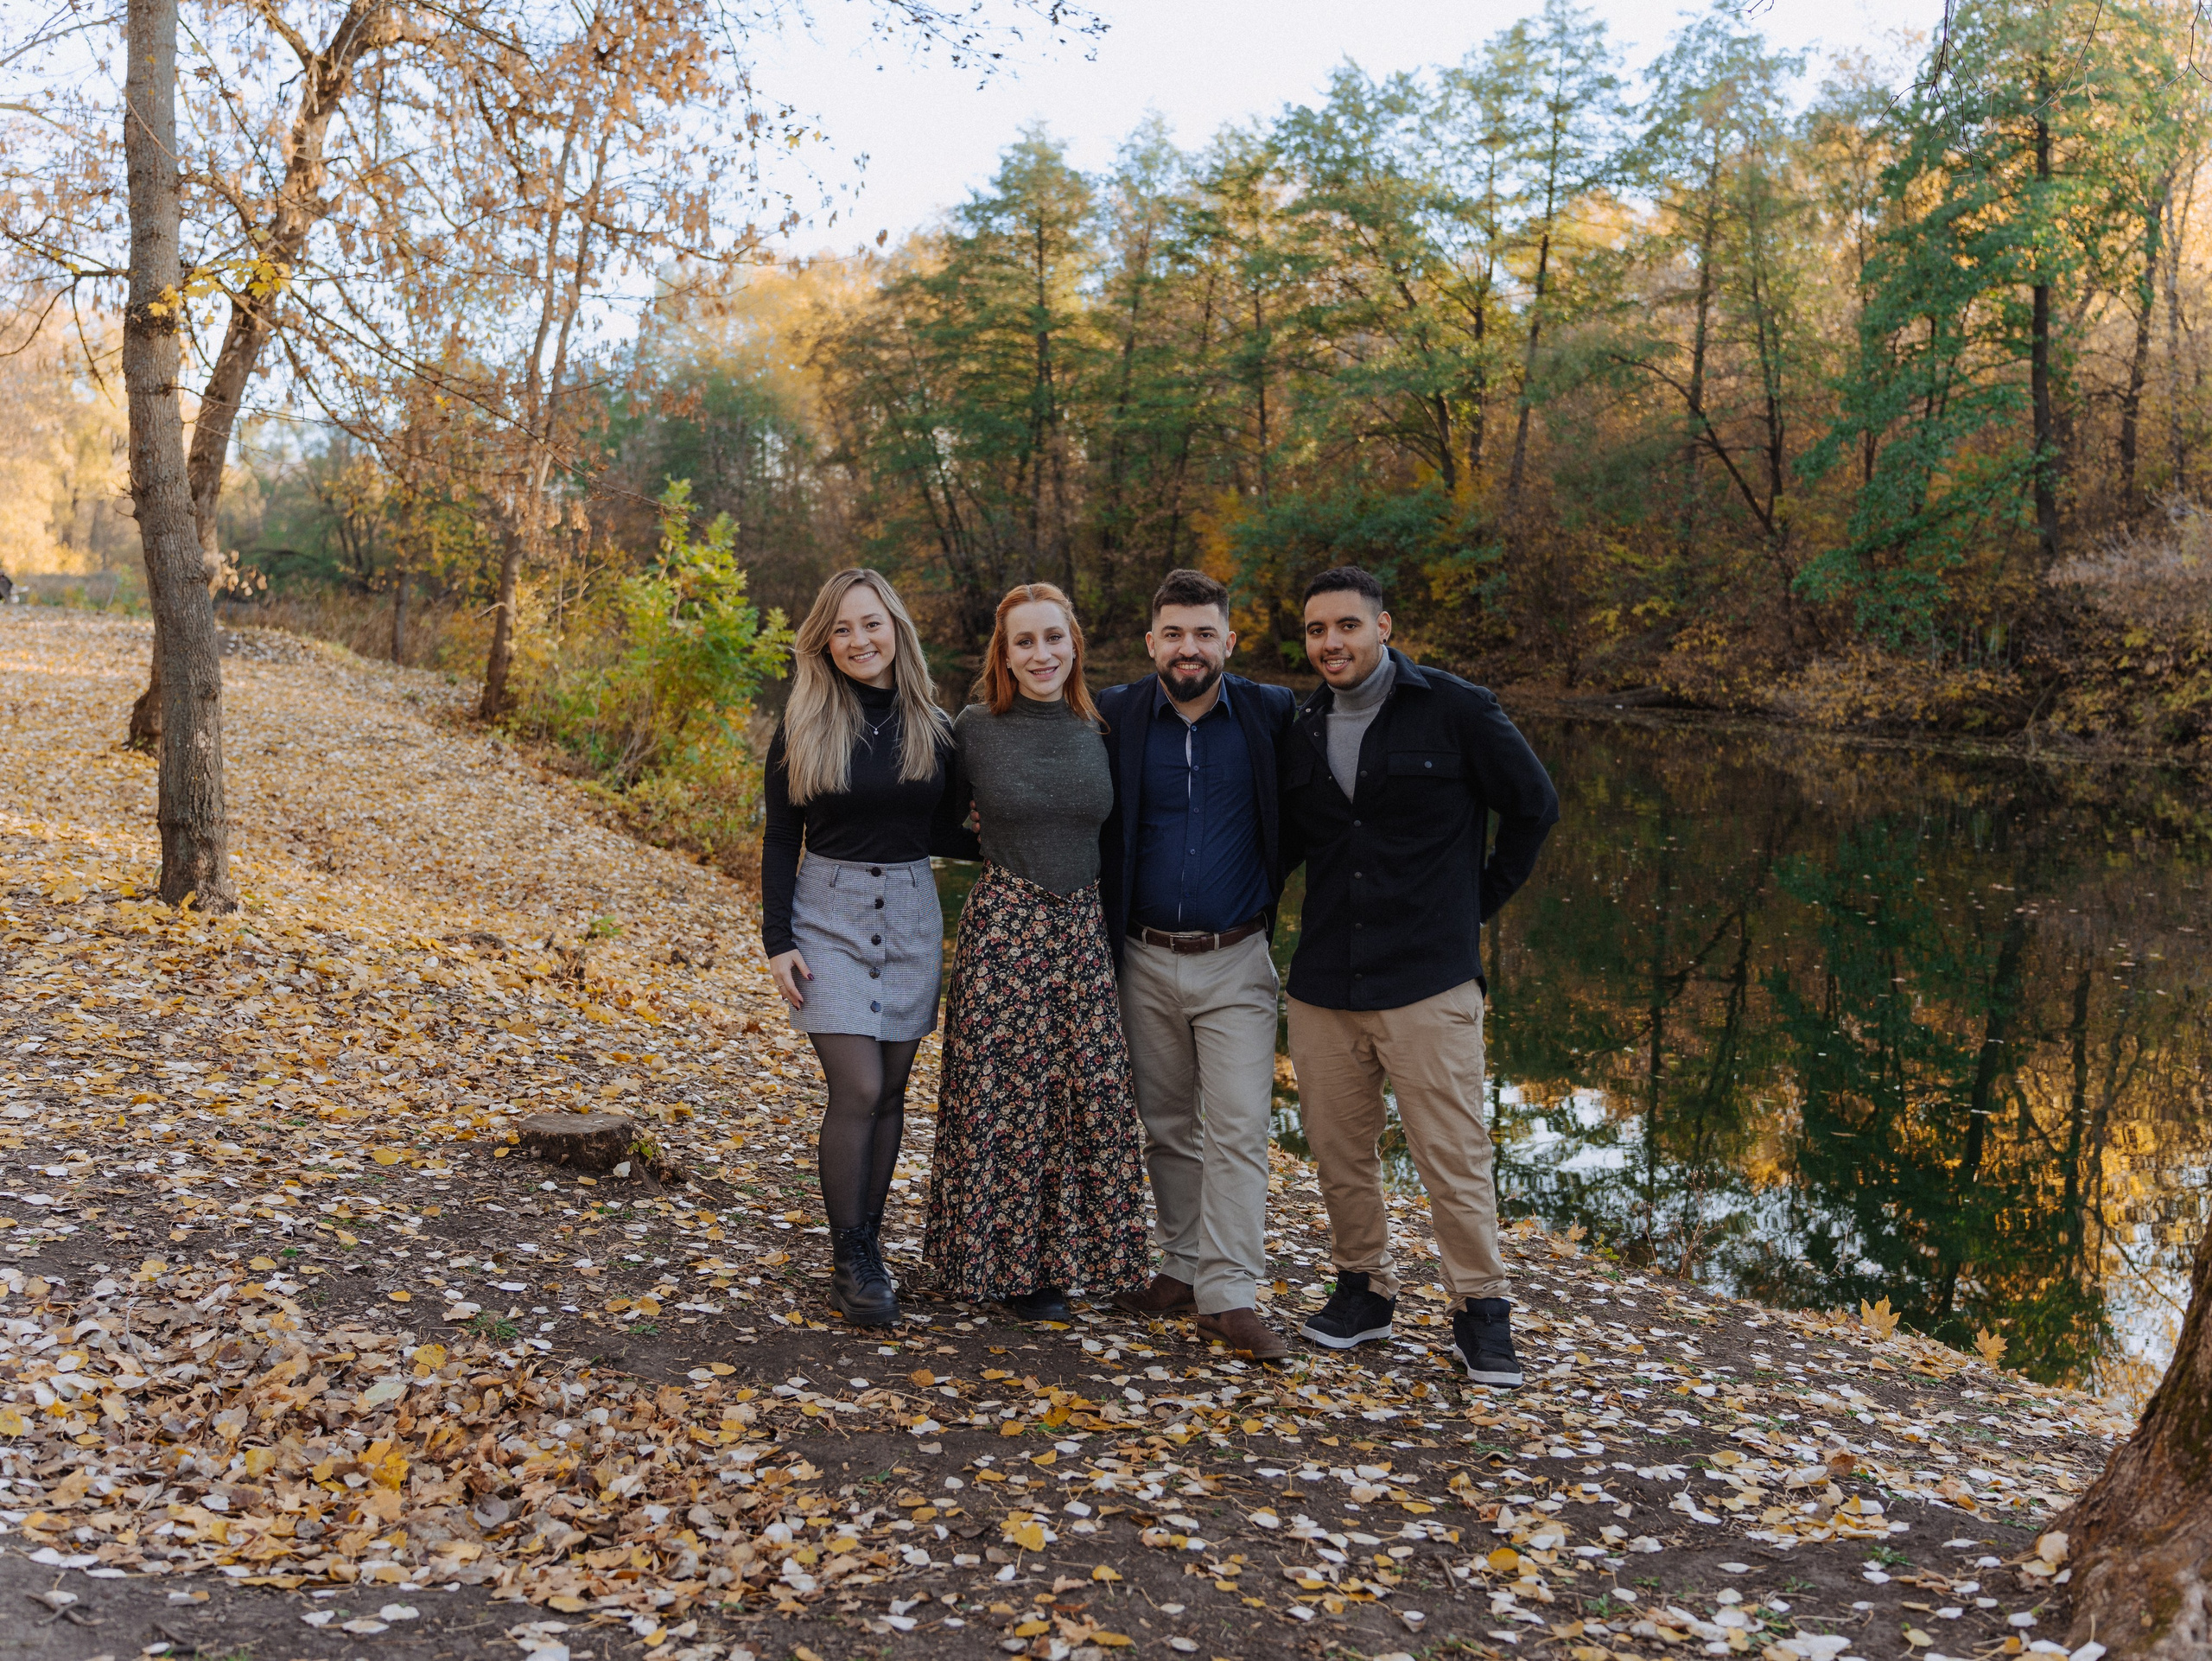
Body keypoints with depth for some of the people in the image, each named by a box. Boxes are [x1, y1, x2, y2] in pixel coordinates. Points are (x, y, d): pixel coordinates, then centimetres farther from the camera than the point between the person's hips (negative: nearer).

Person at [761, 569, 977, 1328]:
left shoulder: (932, 729, 5)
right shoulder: (802, 729, -1)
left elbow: (944, 833, 12)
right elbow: (780, 841, 1)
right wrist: (777, 941, -5)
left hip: (910, 914, 3)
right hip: (828, 913, -3)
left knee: (890, 1090, 7)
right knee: (858, 1088, -11)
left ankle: (868, 1244, 20)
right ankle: (850, 1260, 2)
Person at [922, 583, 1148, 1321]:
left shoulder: (1100, 733, 6)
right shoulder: (975, 728, -3)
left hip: (1082, 930, 4)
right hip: (1001, 930, -3)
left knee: (1084, 1095, 6)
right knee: (1004, 1096, 1)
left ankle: (1057, 1254, 23)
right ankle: (1005, 1263, 16)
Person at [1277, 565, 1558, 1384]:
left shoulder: (1454, 710, -5)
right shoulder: (1302, 729, 9)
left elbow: (1534, 806, 5)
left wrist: (1481, 899, 6)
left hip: (1428, 978, -4)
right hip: (1323, 980, 5)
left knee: (1453, 1154, -2)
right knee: (1337, 1148, 10)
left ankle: (1479, 1309, 14)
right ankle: (1363, 1287, 28)